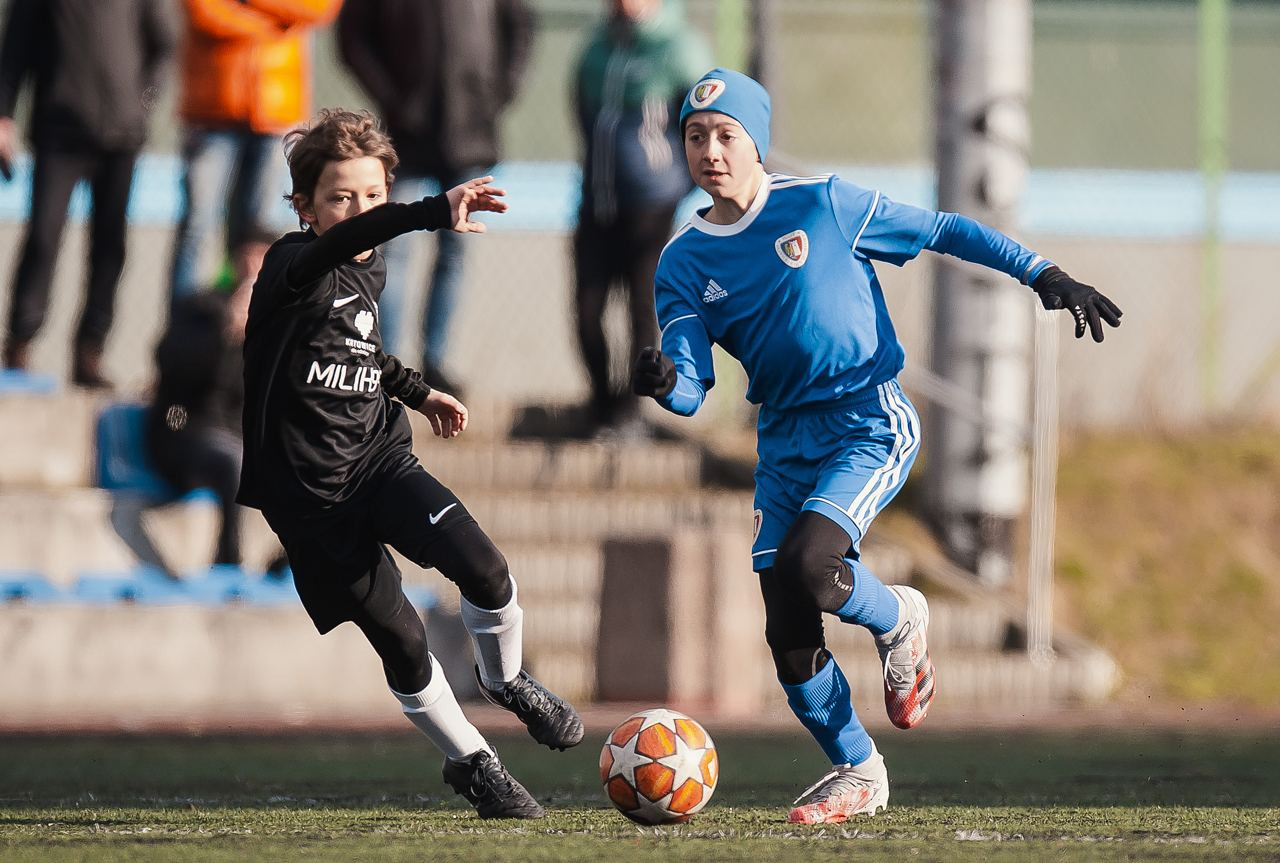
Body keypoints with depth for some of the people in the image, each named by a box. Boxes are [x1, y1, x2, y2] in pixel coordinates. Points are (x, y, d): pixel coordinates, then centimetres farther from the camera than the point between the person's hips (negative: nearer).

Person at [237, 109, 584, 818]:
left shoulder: (372, 273, 8)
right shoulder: (293, 269, -16)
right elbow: (342, 241, -41)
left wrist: (416, 391, 30)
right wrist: (437, 213, -55)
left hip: (380, 460, 5)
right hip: (310, 498, -5)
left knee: (482, 567, -18)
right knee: (402, 642, -3)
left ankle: (505, 680, 12)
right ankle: (469, 761, 19)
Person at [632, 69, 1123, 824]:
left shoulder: (823, 205, -7)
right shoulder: (685, 264, 2)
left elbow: (941, 231, 1)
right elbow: (691, 388, -4)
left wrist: (1044, 276, -5)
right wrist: (664, 384, -29)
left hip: (872, 422, -5)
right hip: (785, 440, 5)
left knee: (806, 565, -28)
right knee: (788, 637, -1)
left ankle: (898, 621, 5)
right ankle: (857, 772, 19)